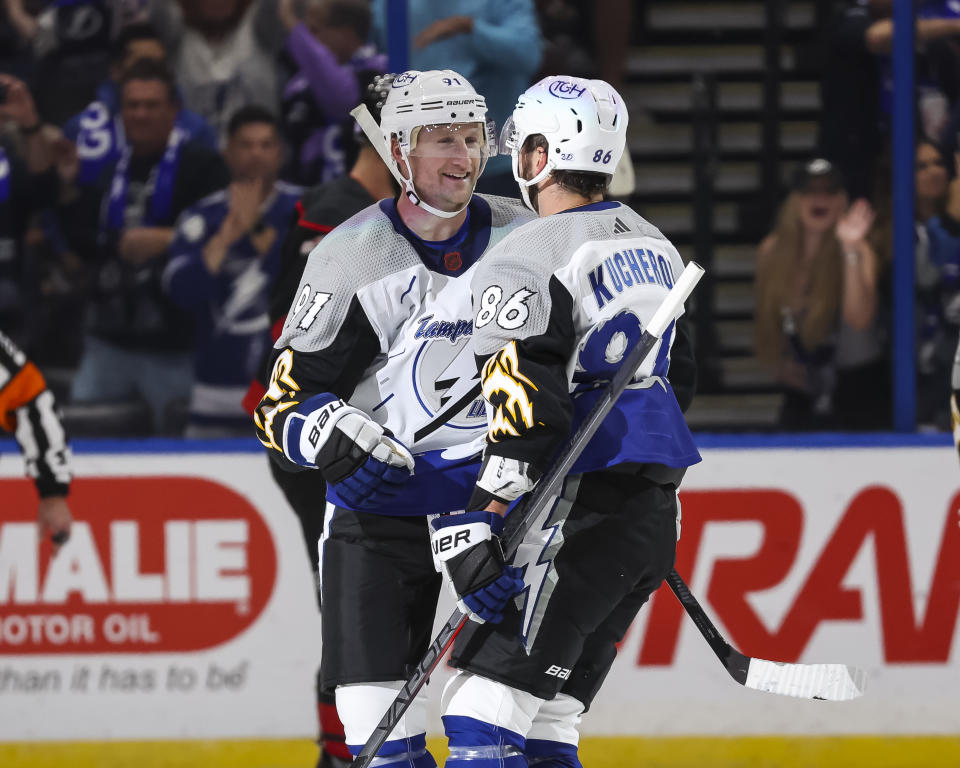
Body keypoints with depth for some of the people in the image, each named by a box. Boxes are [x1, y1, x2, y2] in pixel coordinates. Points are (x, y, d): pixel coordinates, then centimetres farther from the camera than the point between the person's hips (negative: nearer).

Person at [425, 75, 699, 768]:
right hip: (655, 512, 9)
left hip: (578, 515, -9)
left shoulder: (525, 262, -13)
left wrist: (483, 524, -20)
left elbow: (526, 407, -21)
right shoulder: (654, 247, 15)